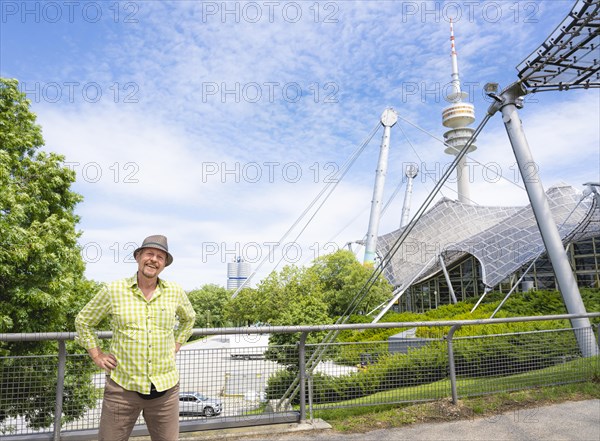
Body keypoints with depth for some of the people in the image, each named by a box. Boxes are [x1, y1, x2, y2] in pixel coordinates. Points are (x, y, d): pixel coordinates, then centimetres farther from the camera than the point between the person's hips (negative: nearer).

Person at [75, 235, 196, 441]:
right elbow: (83, 321, 9)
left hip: (165, 387, 2)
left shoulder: (175, 292, 1)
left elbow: (189, 318, 21)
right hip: (122, 386, -1)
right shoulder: (113, 290, -4)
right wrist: (97, 356, 2)